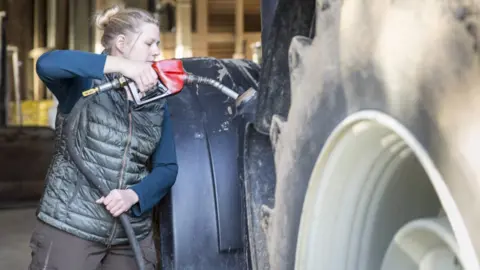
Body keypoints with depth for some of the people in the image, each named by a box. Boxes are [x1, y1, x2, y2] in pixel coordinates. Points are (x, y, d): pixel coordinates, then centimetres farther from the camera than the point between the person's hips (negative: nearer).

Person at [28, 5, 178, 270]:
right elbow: (47, 64, -26)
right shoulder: (86, 82, -5)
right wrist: (120, 65, -31)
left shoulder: (157, 104, 9)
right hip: (68, 228, -5)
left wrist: (134, 195, -14)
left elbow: (167, 167, 6)